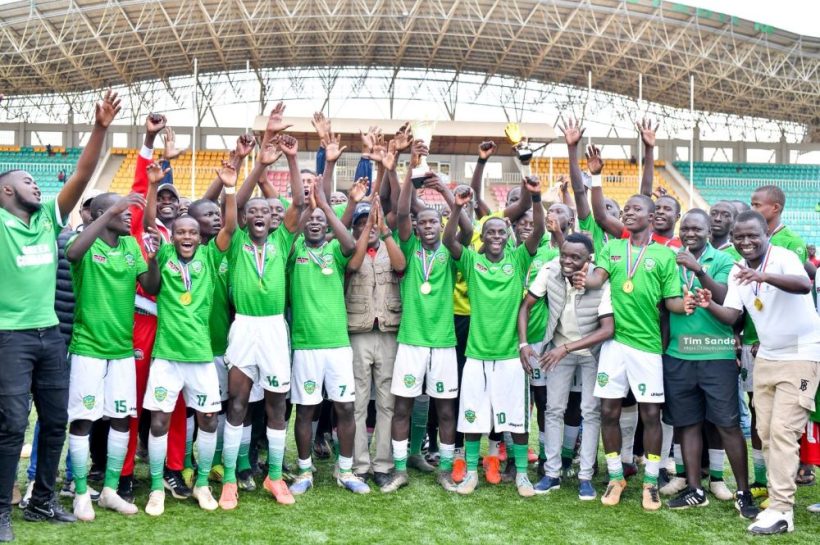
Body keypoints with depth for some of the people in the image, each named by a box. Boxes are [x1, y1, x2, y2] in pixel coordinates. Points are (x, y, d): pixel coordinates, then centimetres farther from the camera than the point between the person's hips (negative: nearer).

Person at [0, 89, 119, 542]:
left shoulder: (48, 219, 9)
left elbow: (81, 177, 2)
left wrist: (100, 130, -7)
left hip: (50, 332, 6)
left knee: (55, 421, 10)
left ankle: (42, 501, 24)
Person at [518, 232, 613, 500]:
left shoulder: (601, 283, -28)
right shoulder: (549, 271, -20)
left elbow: (608, 329, -30)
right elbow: (525, 306, -9)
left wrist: (565, 348, -34)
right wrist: (523, 343, -19)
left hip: (592, 350, -2)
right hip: (559, 348, 2)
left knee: (591, 412, -1)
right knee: (554, 410, 4)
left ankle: (585, 477, 10)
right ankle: (552, 473, 14)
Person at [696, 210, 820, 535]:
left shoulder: (784, 258, -18)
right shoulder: (738, 271, 3)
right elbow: (731, 315, -1)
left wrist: (763, 277, -55)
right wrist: (709, 305, -21)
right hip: (766, 356, 7)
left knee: (782, 431, -11)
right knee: (765, 431, 8)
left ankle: (780, 511, -6)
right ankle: (780, 493, 21)